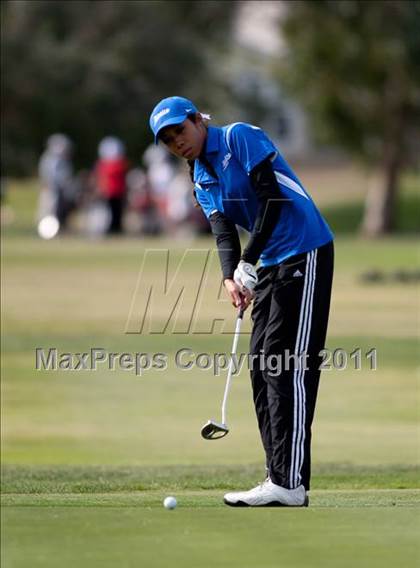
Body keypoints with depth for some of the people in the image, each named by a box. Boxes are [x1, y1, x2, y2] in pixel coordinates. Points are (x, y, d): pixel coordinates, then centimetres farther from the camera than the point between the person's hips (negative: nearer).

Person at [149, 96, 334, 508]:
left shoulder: (240, 137, -8)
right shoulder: (202, 181, 15)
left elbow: (273, 197, -17)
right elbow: (224, 233, 3)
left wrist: (248, 261, -18)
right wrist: (230, 278, -18)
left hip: (305, 254, -9)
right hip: (271, 265, 9)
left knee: (288, 366, -13)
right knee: (262, 366, 8)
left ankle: (290, 483, -16)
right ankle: (280, 478, 10)